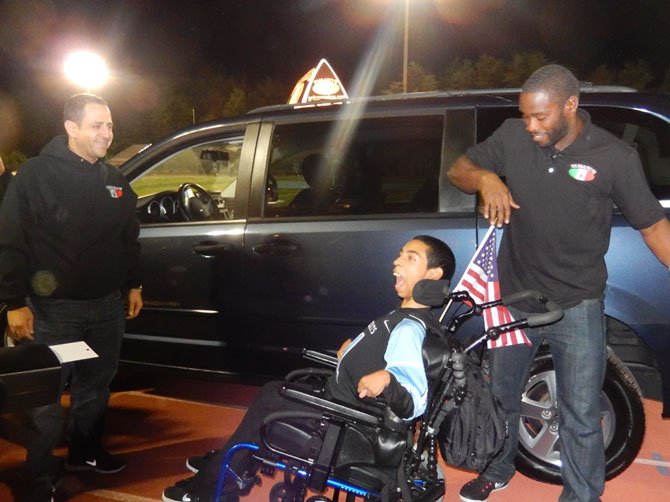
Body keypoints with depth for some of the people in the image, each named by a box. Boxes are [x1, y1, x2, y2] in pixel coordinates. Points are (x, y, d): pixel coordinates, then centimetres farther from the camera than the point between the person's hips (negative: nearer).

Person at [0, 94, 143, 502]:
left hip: (107, 305, 6)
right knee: (46, 396, 1)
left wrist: (133, 285, 15)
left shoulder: (115, 180, 8)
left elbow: (130, 239, 17)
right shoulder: (36, 174, -10)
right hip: (54, 308, -5)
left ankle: (86, 453, 37)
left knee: (96, 386, 17)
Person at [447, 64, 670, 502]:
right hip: (514, 297, 4)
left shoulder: (615, 156, -13)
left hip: (577, 306, -3)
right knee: (501, 395, 21)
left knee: (581, 417, 4)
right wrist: (486, 179, -20)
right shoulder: (514, 136, -6)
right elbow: (458, 170, 2)